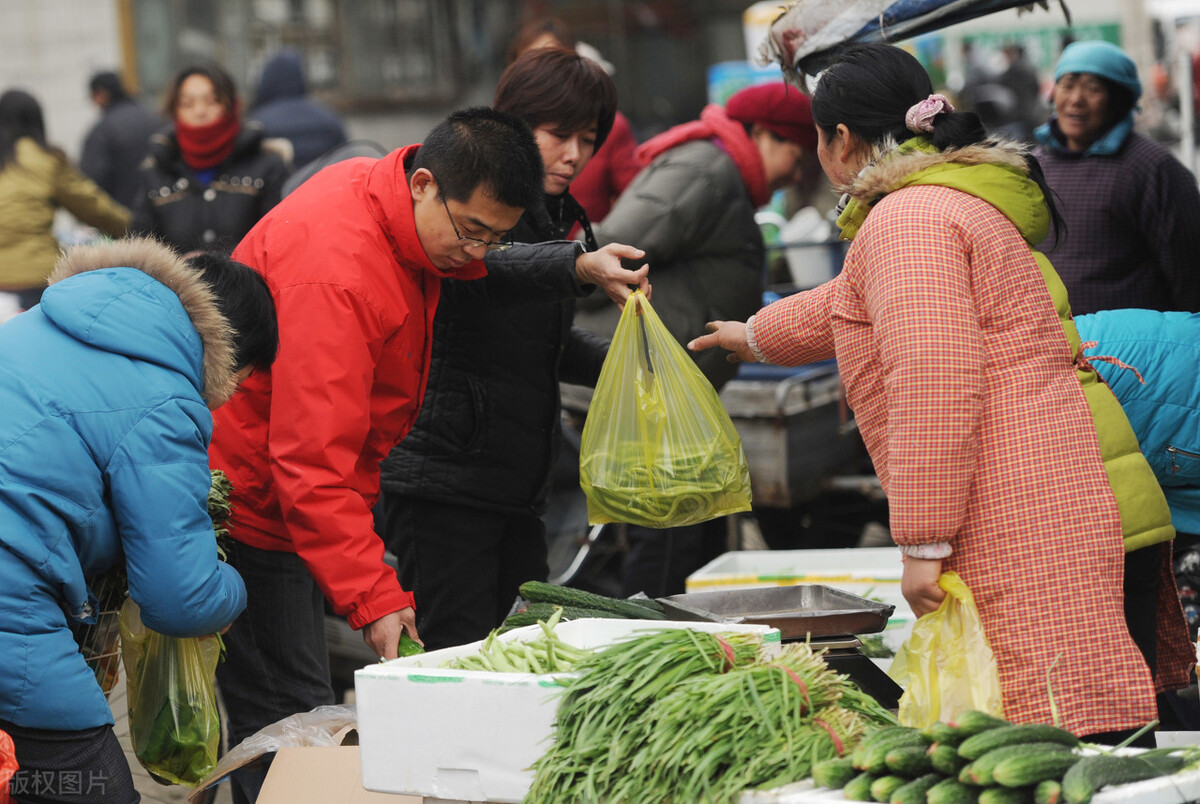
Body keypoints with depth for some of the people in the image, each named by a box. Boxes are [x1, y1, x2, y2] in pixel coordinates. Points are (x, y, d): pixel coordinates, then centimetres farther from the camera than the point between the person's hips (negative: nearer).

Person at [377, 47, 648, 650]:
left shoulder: (558, 217, 16)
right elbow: (482, 267, -34)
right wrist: (579, 267, -50)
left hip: (517, 482, 9)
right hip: (443, 476, -9)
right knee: (457, 662, -9)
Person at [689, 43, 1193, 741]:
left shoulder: (906, 219, -8)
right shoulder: (958, 200, 26)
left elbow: (933, 388, -19)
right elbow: (857, 306, 46)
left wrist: (922, 543, -17)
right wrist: (756, 335, 62)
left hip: (1035, 530, -10)